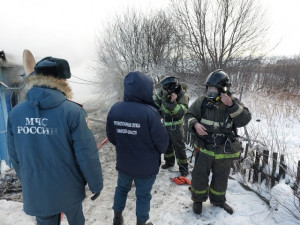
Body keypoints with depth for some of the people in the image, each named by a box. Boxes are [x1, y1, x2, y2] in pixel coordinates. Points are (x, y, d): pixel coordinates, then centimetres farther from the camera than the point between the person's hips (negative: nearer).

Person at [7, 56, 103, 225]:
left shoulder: (16, 112, -8)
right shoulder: (72, 111, -23)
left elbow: (14, 156, 1)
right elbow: (87, 154, -22)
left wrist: (26, 179, 18)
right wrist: (96, 184, -6)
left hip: (35, 192, 4)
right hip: (69, 190, -3)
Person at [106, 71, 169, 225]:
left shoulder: (114, 109, -14)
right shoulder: (149, 112, -28)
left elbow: (111, 137, -2)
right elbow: (162, 141, -19)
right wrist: (159, 151, 4)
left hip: (123, 162, 5)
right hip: (146, 165, -4)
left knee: (122, 188, 27)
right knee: (143, 195, 17)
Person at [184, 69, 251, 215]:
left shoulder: (233, 102, -9)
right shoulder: (202, 101, -11)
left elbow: (245, 120, -20)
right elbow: (189, 116, -6)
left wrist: (231, 105, -32)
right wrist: (195, 124, -27)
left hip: (224, 151, 1)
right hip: (204, 148, -1)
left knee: (221, 178, 20)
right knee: (199, 175, 11)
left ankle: (218, 200, 47)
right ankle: (198, 199, 38)